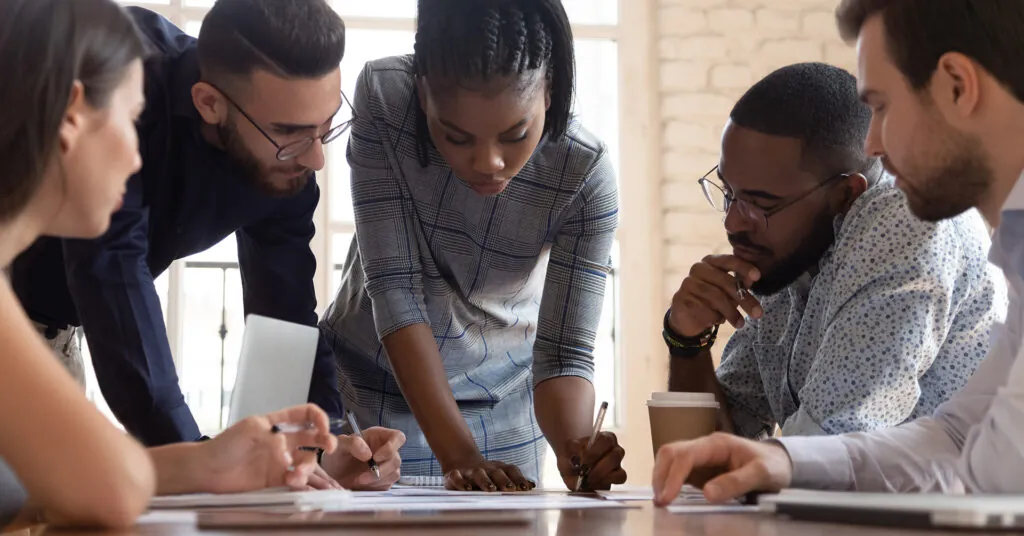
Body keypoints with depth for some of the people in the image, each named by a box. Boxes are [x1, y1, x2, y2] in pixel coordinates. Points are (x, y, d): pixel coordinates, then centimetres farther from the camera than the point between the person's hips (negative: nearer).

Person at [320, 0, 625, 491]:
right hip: (365, 385, 0)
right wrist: (458, 454, -34)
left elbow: (564, 352, -21)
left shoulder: (585, 175, -24)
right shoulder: (383, 97, -26)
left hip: (502, 407, 1)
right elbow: (394, 286, -28)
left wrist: (575, 448, -41)